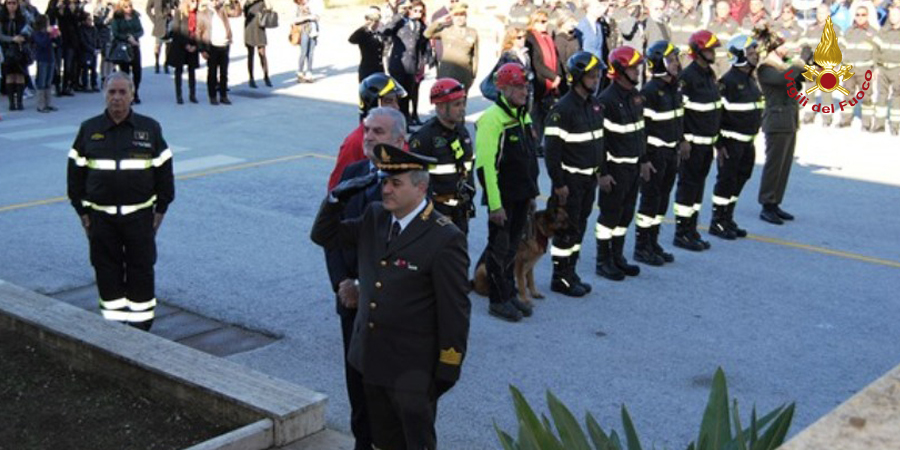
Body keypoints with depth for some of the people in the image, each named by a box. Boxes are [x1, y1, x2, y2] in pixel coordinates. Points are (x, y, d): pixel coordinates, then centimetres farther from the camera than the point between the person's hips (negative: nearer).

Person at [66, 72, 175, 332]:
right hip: (101, 216, 1)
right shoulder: (89, 130, 5)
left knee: (141, 269, 3)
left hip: (139, 215, -1)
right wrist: (82, 211, 4)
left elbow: (163, 170, 6)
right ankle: (112, 320, 17)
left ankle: (141, 323, 13)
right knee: (107, 270, 5)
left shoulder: (150, 129, 2)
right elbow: (76, 171, 8)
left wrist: (161, 209, 3)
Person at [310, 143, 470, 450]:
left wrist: (448, 369, -13)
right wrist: (338, 197, -5)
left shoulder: (445, 238, -18)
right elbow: (324, 236, 12)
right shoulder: (374, 217, 3)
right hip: (372, 359, 7)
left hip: (413, 368, -7)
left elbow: (455, 310, -15)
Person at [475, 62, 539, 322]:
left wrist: (532, 192, 18)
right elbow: (485, 165, -21)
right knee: (499, 248, 2)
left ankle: (510, 294, 28)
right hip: (502, 198, -8)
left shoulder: (523, 115, 11)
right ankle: (498, 301, 12)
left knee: (512, 246, 17)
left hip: (522, 195, 8)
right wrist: (495, 204, -22)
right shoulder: (492, 118, -17)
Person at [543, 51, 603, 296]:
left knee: (580, 227, 15)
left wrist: (600, 172, 16)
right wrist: (558, 183, -19)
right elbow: (552, 149, -20)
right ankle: (560, 278, 10)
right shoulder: (562, 109, -18)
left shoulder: (595, 104, 8)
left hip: (589, 177, 8)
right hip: (570, 179, -8)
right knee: (567, 229, -1)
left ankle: (571, 273, 26)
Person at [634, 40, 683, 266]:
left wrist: (681, 141, 19)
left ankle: (653, 243, 25)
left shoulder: (675, 87, 9)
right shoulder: (650, 90, -17)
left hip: (671, 152, 8)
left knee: (663, 197, 13)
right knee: (650, 198, -2)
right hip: (654, 153, -8)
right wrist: (643, 159, -20)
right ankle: (641, 248, 7)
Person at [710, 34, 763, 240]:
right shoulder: (728, 81, -15)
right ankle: (717, 223, 7)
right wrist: (719, 144, -19)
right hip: (731, 141, -9)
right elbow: (716, 113, -17)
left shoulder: (752, 80, 13)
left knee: (739, 180, 14)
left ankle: (728, 220, 24)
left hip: (747, 141, 9)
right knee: (726, 180, -3)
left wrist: (752, 138, 19)